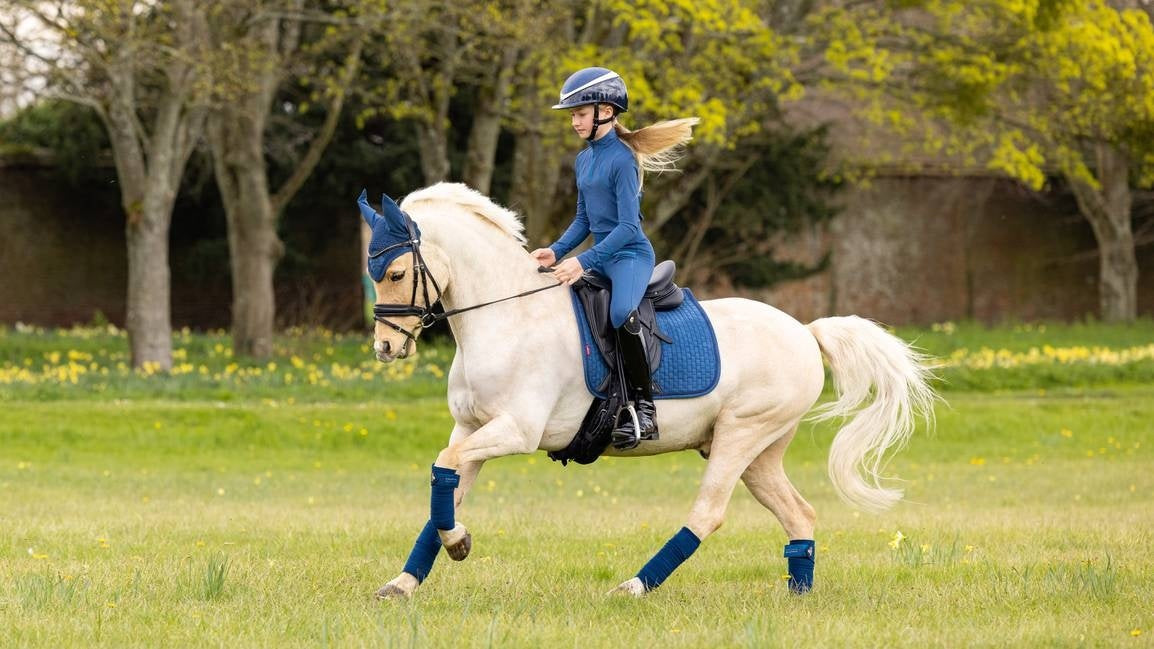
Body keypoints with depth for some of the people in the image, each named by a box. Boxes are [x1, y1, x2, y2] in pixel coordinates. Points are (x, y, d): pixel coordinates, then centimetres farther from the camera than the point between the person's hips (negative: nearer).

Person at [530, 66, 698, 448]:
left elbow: (628, 226, -19)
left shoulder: (622, 160, -13)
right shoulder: (584, 159, 13)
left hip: (631, 255, -10)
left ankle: (643, 407, -30)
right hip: (600, 258, 10)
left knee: (621, 312, -37)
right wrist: (557, 252, 1)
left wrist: (584, 261, -26)